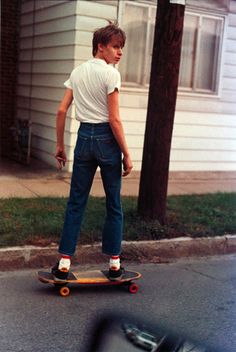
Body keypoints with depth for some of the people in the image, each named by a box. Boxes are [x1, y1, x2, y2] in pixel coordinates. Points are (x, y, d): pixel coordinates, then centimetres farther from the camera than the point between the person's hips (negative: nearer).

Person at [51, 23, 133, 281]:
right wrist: (126, 154, -7)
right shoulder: (110, 73, -9)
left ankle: (64, 263, 8)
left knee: (76, 202, 8)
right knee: (113, 204, 7)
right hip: (106, 138, -5)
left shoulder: (77, 72, 10)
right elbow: (114, 120, -13)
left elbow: (61, 111, 6)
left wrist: (59, 145, 13)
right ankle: (114, 264, 15)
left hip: (84, 137, 5)